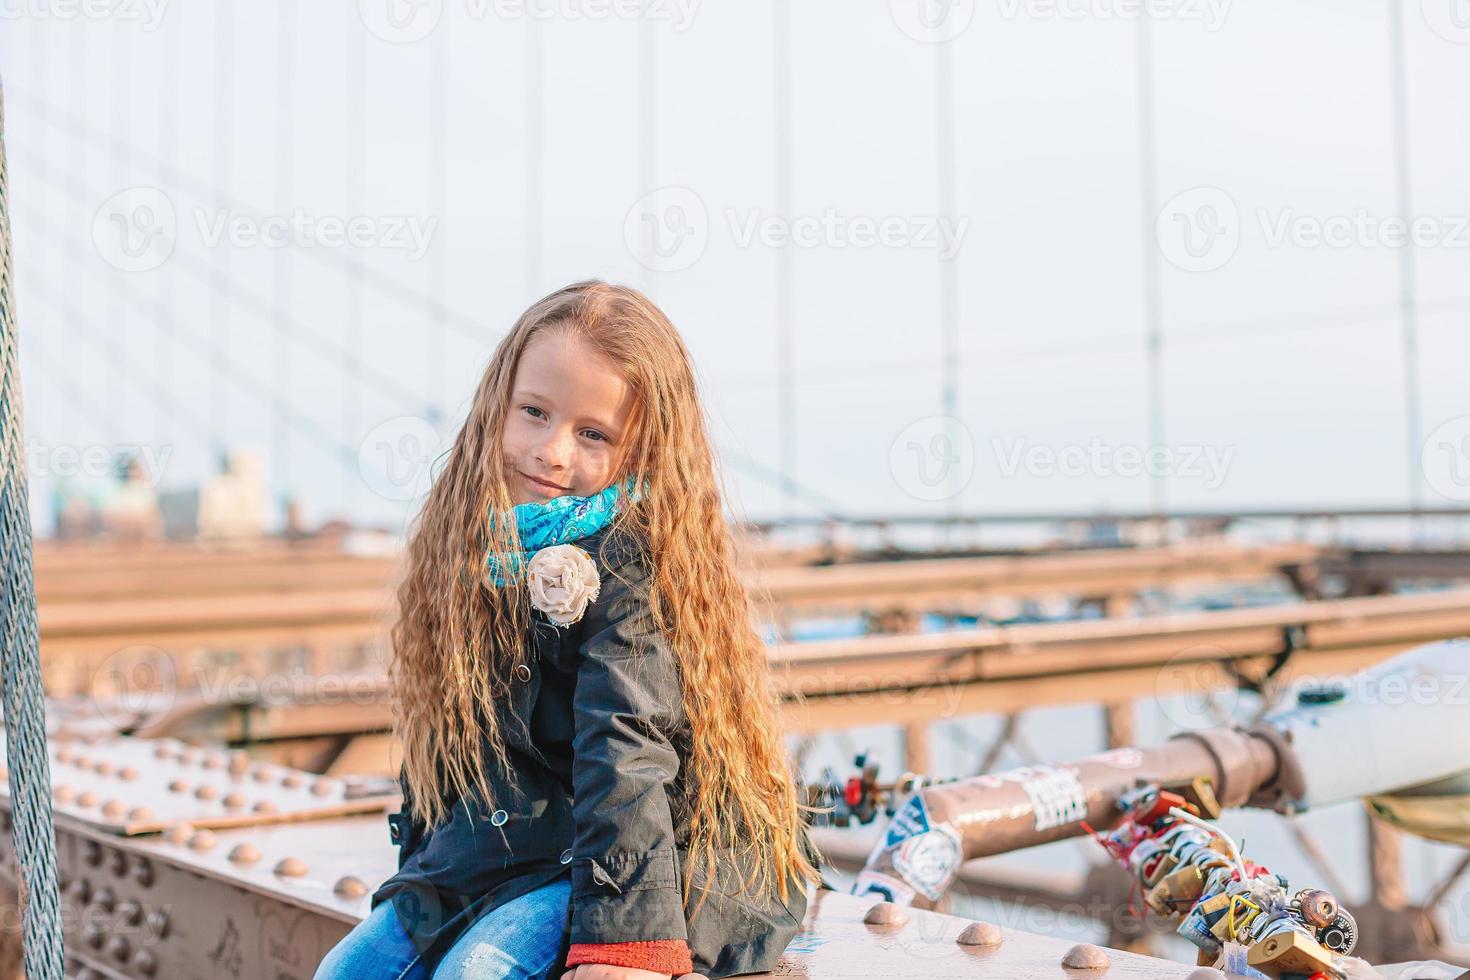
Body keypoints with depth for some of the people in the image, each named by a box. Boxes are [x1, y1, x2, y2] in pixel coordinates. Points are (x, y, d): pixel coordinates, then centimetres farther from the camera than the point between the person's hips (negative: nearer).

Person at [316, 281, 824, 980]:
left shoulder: (628, 560, -17)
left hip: (657, 856, -7)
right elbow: (440, 733, 14)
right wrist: (419, 865, 14)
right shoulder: (476, 545, 5)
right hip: (497, 847, 7)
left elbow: (626, 747, -25)